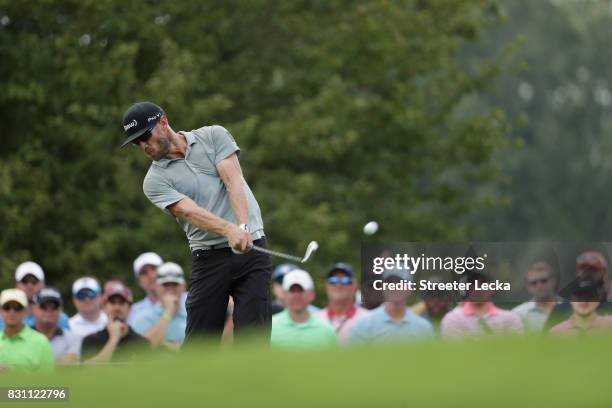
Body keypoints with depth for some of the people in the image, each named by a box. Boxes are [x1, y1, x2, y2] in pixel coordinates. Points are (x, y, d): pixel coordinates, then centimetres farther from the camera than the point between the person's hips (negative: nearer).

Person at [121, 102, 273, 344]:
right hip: (209, 258, 1)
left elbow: (234, 181, -7)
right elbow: (189, 211, -14)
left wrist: (243, 228, -24)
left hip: (250, 249, -1)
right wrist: (230, 230, -32)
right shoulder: (155, 181, 3)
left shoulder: (213, 137, 6)